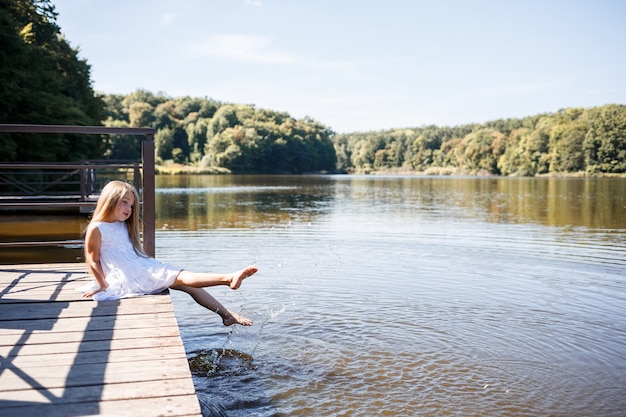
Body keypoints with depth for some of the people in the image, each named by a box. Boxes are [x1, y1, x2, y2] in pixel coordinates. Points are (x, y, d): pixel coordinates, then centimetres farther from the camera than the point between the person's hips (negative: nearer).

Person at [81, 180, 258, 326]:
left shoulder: (125, 226, 16)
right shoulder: (96, 229, -7)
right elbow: (94, 261, -4)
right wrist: (103, 286, -4)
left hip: (145, 269, 7)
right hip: (126, 279, -7)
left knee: (185, 281, -8)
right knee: (181, 278, -22)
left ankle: (227, 314, -10)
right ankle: (228, 278, -35)